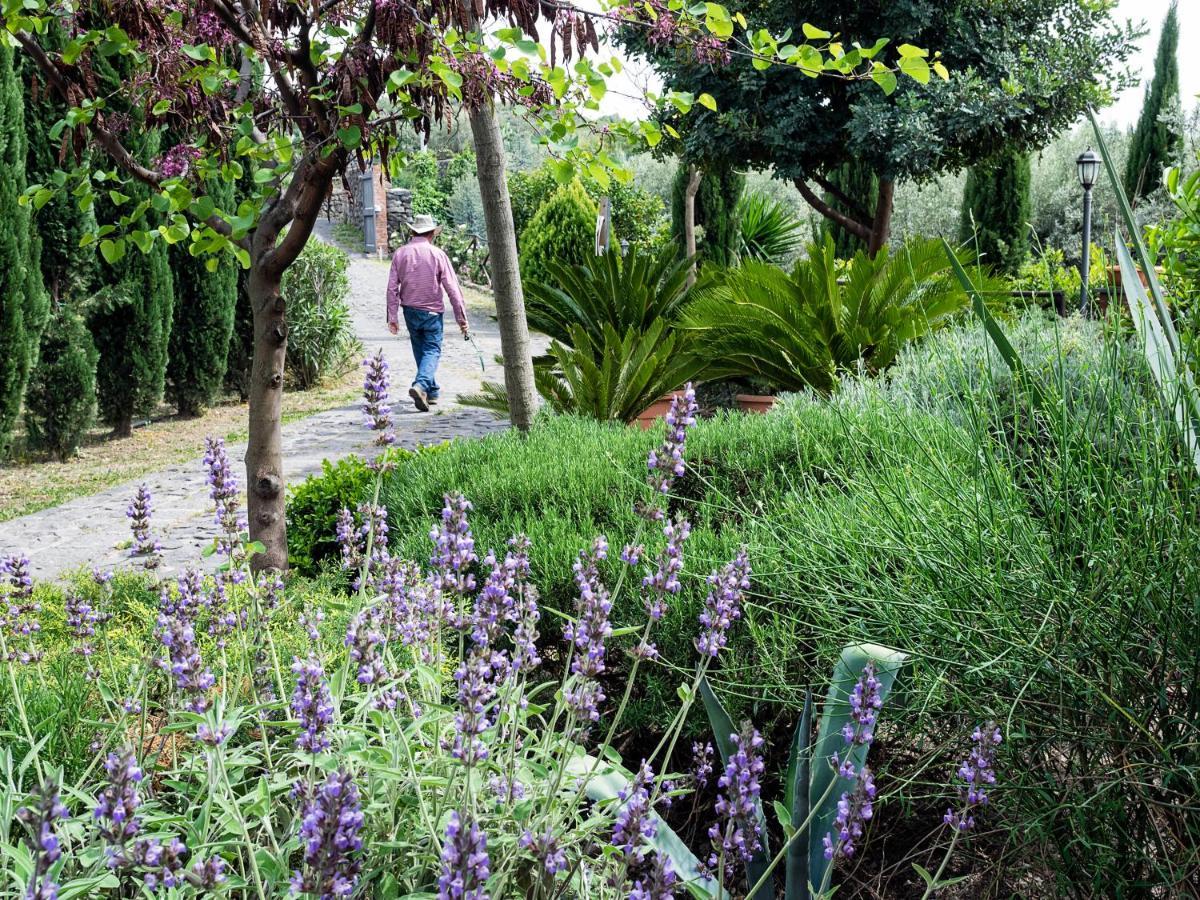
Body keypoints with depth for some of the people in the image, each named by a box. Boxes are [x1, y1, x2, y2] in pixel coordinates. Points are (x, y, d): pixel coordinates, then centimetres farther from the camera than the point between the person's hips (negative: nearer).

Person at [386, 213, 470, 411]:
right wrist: (461, 318, -4)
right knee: (432, 350, 1)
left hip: (410, 310, 3)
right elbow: (452, 289, -8)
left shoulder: (400, 254, 0)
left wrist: (392, 317, 2)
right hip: (432, 311, -3)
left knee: (420, 350, 17)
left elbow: (392, 288, -2)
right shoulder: (438, 254, -7)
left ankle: (432, 391, 24)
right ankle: (421, 385, -23)